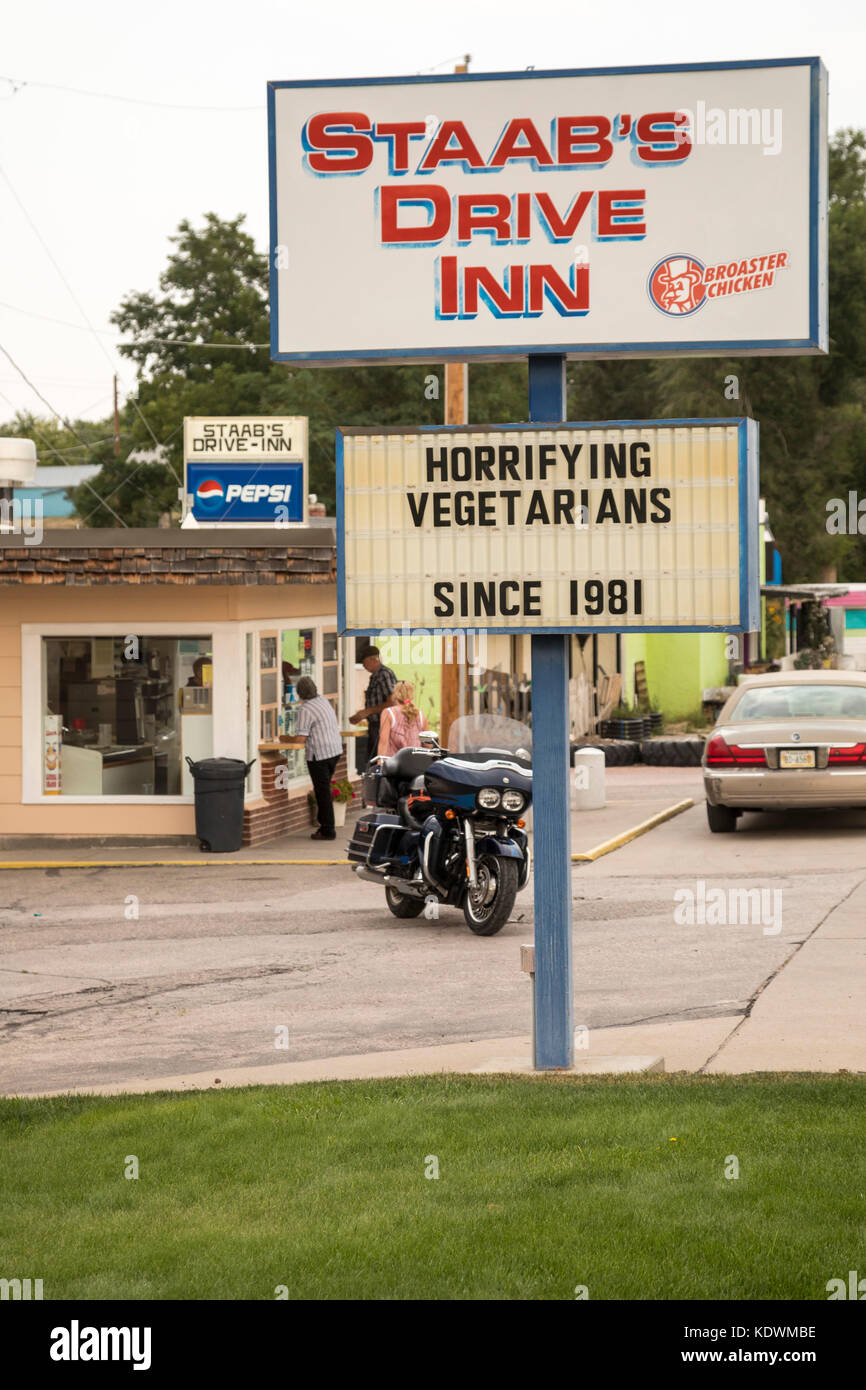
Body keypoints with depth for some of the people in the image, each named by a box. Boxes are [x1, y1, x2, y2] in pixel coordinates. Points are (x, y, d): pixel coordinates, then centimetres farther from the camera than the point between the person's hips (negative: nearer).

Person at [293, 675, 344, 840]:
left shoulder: (306, 709, -17)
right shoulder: (323, 700, 8)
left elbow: (301, 737, -21)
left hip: (319, 754, -8)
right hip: (335, 749, 8)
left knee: (322, 791, -2)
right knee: (324, 789, 17)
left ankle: (328, 830, 1)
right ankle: (324, 824, 21)